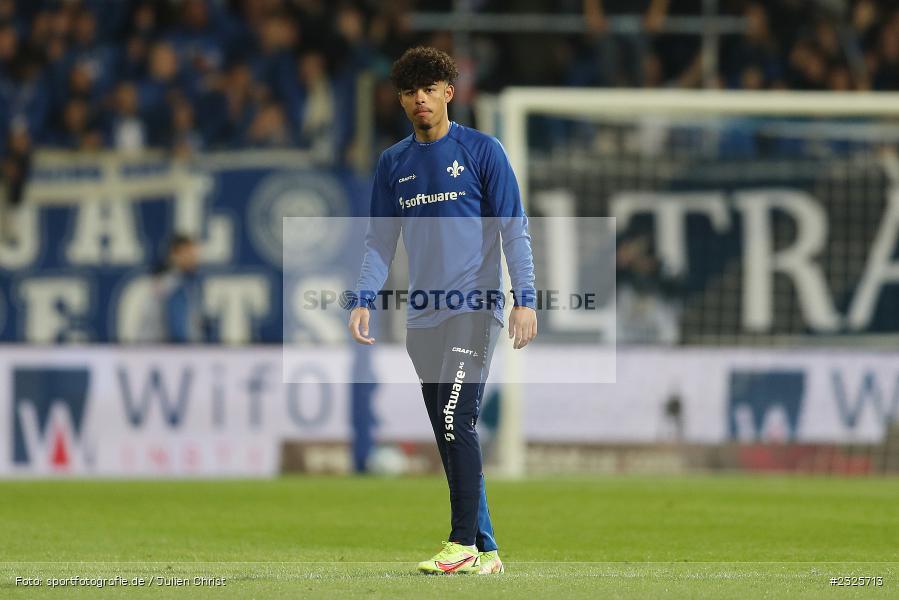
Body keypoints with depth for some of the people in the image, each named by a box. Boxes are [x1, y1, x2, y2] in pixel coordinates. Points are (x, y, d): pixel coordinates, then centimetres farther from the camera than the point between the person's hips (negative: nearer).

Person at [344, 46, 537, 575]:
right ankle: (485, 551, 10)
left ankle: (464, 543, -16)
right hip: (424, 316, 6)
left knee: (456, 420, -18)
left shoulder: (482, 151, 0)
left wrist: (525, 299, -13)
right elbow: (381, 240, 16)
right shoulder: (394, 163, 14)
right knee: (451, 438, 5)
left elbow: (514, 229, -3)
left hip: (475, 309, -6)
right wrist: (363, 299, 2)